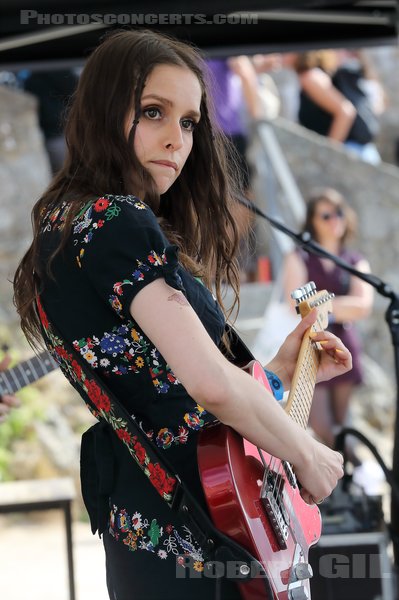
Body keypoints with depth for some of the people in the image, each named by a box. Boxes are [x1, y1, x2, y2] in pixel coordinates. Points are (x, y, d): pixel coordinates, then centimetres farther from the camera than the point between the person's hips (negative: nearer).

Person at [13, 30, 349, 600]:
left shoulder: (62, 224, 13)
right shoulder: (120, 223, -17)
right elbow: (211, 384, -25)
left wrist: (281, 370, 15)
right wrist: (306, 454, -10)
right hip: (185, 543, -10)